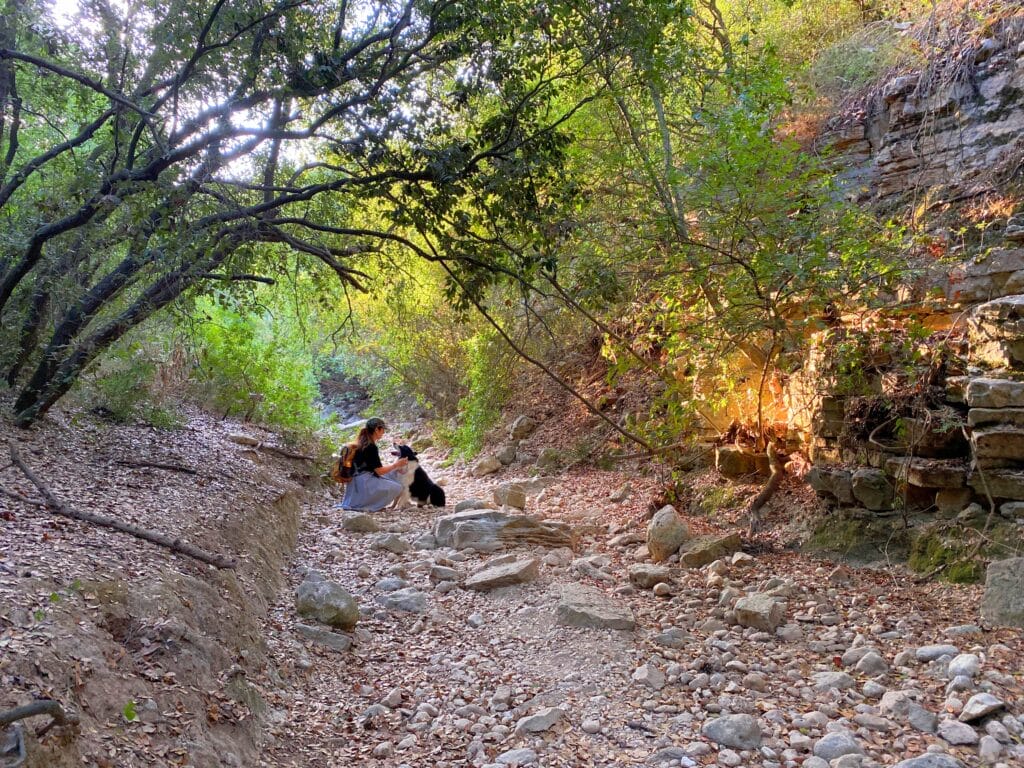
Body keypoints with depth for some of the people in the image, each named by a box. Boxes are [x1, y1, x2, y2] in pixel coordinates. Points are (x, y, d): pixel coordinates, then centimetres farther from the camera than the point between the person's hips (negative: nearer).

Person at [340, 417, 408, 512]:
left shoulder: (362, 443, 11)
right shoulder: (371, 447, -17)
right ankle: (364, 505, -7)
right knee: (397, 487, -9)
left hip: (358, 481, 10)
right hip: (364, 483, -10)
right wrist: (396, 465, -2)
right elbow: (379, 471, -15)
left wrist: (394, 466, 16)